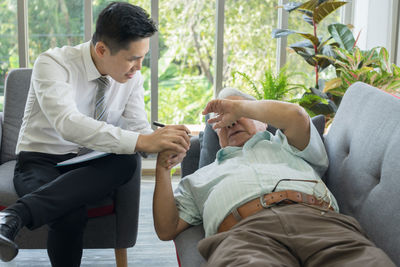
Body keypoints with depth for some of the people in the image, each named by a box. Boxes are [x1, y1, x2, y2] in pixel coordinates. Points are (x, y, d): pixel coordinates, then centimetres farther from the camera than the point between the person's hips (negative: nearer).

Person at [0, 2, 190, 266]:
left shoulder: (133, 77, -1)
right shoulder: (52, 64, -19)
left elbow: (139, 130, -3)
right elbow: (67, 123, -36)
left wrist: (162, 141, -29)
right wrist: (141, 141, -46)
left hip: (89, 166, 6)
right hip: (40, 163, -6)